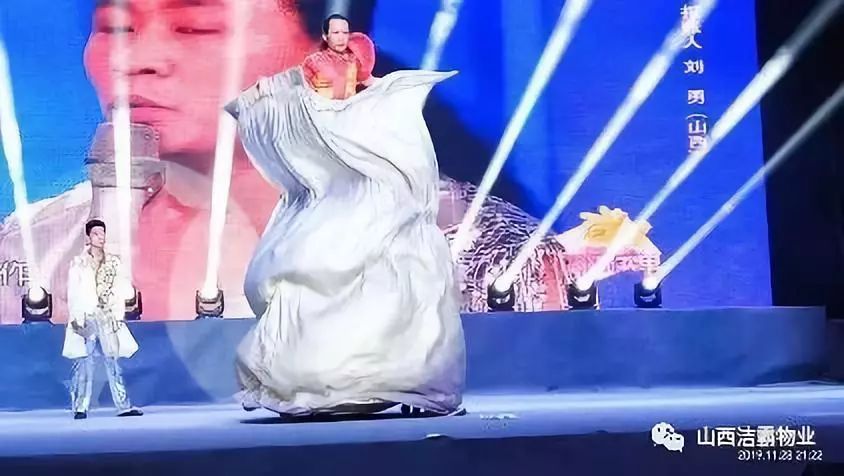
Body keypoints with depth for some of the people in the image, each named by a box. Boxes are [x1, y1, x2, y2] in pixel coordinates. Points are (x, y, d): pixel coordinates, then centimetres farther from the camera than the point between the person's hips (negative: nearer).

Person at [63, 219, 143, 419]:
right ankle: (80, 407, 1)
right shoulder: (78, 263, 4)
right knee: (84, 362, -4)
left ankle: (124, 406, 5)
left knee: (113, 361, 3)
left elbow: (119, 291, 8)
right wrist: (76, 318, -9)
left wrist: (118, 316, 0)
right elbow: (73, 293, 0)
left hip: (107, 318, 2)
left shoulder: (113, 262, 11)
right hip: (86, 318, -2)